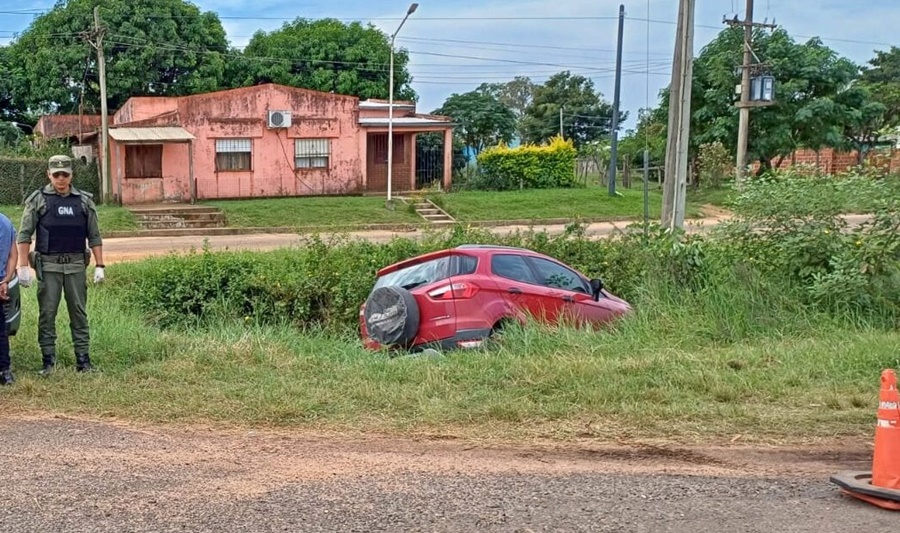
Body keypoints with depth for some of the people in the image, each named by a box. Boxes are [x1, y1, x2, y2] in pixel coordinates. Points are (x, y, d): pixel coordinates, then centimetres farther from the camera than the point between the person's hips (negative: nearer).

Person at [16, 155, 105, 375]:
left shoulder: (84, 201, 7)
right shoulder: (38, 200, 1)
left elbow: (94, 236, 9)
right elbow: (24, 235, 0)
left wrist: (99, 266, 3)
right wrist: (23, 266, -7)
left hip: (76, 265, 2)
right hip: (48, 266, -1)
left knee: (79, 313, 5)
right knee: (47, 314, 2)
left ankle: (83, 359, 10)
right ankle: (48, 360, 9)